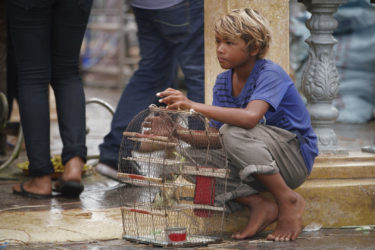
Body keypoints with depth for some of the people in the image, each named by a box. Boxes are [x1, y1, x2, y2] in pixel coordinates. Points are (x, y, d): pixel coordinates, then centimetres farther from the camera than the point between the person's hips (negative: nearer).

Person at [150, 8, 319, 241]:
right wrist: (176, 131, -17)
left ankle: (288, 201, -17)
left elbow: (250, 117, -39)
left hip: (295, 159, -7)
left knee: (233, 132, -33)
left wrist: (194, 105, -43)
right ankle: (259, 205, -12)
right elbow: (214, 136, 1)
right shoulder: (223, 82, 4)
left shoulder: (271, 74, -19)